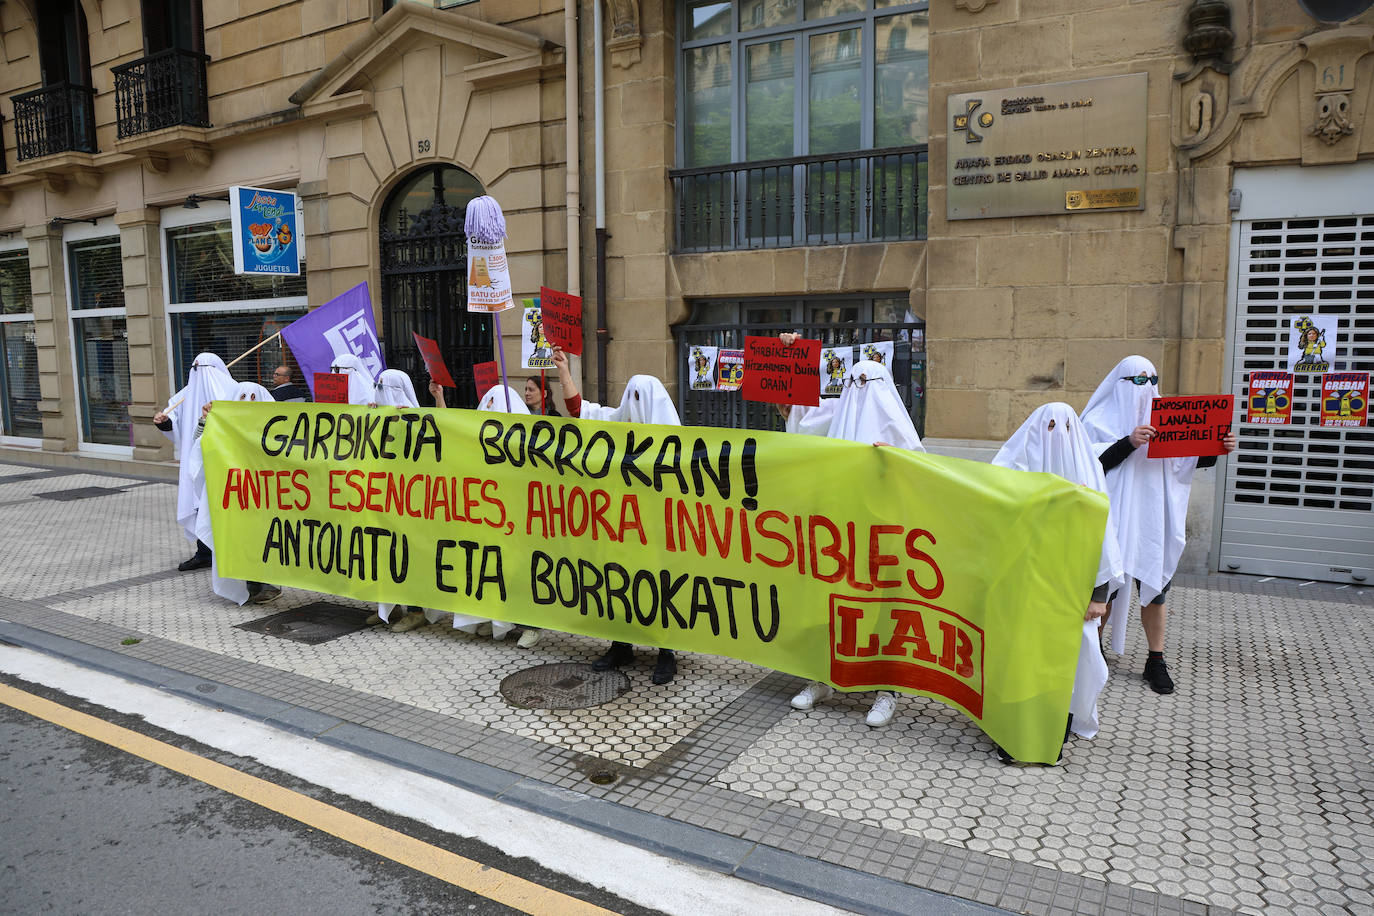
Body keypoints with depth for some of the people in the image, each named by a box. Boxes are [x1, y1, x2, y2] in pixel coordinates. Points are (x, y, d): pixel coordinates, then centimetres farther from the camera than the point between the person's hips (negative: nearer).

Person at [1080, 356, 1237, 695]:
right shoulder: (1102, 419, 0)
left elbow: (1186, 461, 10)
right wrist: (1129, 443, -22)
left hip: (1153, 517, 4)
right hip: (1114, 515, -4)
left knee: (1155, 584, 4)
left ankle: (1156, 660, 13)